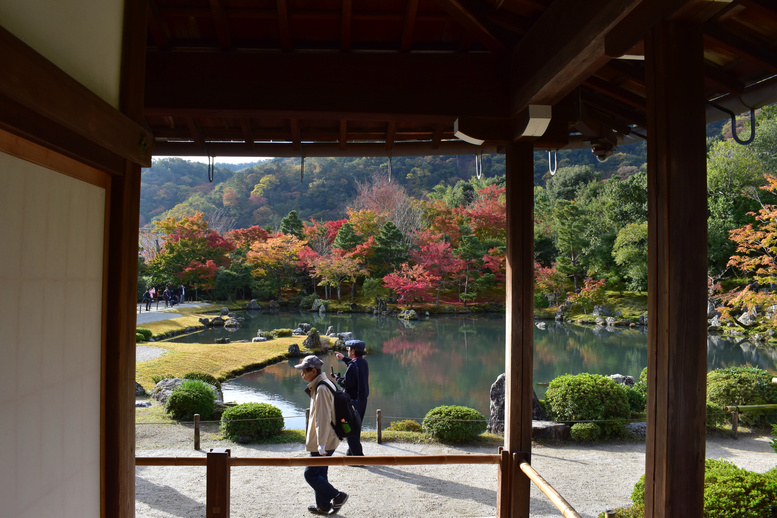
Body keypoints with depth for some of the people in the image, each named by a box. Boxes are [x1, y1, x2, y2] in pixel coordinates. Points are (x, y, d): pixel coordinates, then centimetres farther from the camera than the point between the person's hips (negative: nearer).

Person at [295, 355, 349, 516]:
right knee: (320, 473, 18)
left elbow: (323, 419, -24)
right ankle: (323, 505, 28)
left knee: (311, 474, -1)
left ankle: (337, 496, 5)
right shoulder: (317, 386, 10)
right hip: (328, 441, 10)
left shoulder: (321, 389, -22)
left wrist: (321, 444, -22)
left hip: (324, 442, -10)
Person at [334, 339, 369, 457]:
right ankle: (351, 452, 31)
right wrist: (344, 358, 36)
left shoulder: (352, 365, -21)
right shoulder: (364, 362, 6)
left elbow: (346, 384, -22)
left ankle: (358, 455, -1)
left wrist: (338, 378, -4)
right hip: (363, 399, 9)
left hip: (353, 401, -9)